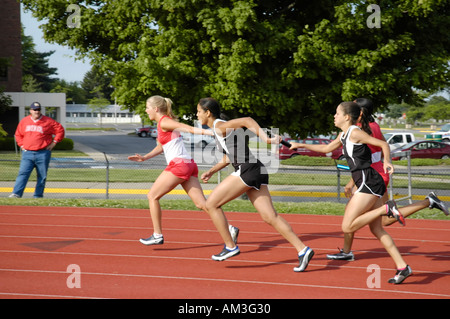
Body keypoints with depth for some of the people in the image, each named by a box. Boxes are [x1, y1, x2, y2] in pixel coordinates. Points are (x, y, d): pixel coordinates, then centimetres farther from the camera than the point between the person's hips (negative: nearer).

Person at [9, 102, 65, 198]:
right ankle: (16, 193, -18)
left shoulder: (48, 121, 0)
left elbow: (60, 130, 5)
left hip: (43, 154, -1)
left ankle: (38, 195, 10)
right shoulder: (24, 121, 10)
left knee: (42, 176, 2)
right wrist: (21, 144, 11)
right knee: (23, 173, -11)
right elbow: (18, 134, 23)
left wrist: (54, 142, 0)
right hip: (27, 153, 1)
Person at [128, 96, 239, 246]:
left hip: (179, 164, -9)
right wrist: (144, 157, 28)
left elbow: (188, 128, -17)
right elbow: (161, 147, 34)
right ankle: (229, 229, -8)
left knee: (152, 196, 3)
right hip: (189, 165, 9)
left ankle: (157, 235, 5)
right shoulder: (163, 123, 21)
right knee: (201, 203, 2)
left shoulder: (164, 122, -6)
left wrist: (211, 132, -24)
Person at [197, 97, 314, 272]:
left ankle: (230, 246, 5)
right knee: (270, 216, 1)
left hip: (247, 170, -9)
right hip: (256, 172, 9)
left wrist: (265, 139, -26)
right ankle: (302, 250, -8)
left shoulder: (220, 126, -5)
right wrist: (211, 171, 30)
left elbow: (247, 120, -19)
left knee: (211, 204, 2)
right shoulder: (218, 129, 23)